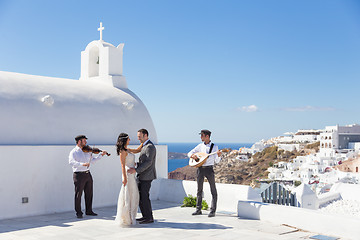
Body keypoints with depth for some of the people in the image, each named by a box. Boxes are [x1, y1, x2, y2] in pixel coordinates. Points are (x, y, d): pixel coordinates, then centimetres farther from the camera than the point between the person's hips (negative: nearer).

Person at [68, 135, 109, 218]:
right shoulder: (73, 152, -6)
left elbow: (92, 160, 20)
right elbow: (71, 162, -22)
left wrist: (101, 155, 10)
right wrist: (82, 164, -33)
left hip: (88, 174, 6)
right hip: (79, 175, -6)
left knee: (89, 193, 11)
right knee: (78, 194, 1)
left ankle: (89, 211, 23)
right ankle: (78, 212, 12)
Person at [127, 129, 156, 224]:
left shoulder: (150, 147, -15)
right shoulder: (144, 146, 17)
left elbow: (148, 162, -23)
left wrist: (136, 170, -25)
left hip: (147, 176, -10)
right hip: (142, 176, 10)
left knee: (144, 196, -6)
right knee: (139, 196, 12)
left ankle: (149, 218, 3)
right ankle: (145, 216, 19)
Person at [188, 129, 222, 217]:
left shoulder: (214, 147, 2)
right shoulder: (200, 146, 9)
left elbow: (216, 161, -1)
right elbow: (189, 153, 10)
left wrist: (218, 155, -21)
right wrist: (193, 155, -11)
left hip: (209, 169, -3)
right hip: (200, 168, 3)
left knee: (213, 190, -5)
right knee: (199, 190, 9)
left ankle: (212, 211, 0)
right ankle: (198, 210, 17)